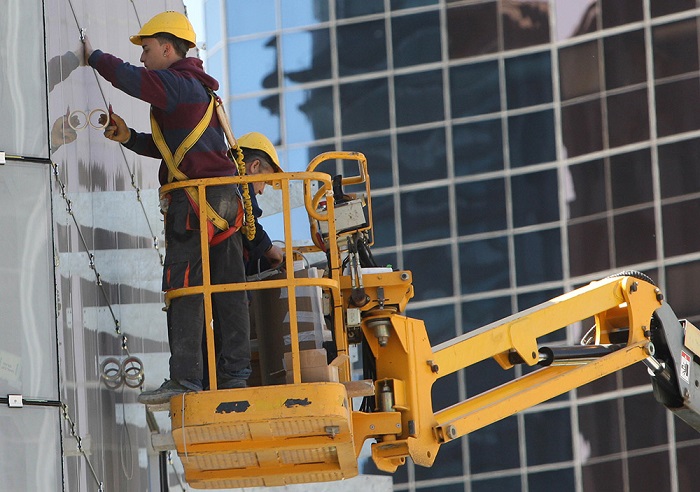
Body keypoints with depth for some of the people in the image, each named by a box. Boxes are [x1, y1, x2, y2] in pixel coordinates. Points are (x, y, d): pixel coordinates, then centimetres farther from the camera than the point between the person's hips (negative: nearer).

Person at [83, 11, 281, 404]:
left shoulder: (176, 84, -6)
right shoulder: (198, 89, 25)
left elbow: (128, 77, -18)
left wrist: (94, 56, 0)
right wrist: (128, 137, 13)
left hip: (194, 199, -10)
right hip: (224, 200, 10)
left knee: (184, 290, -10)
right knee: (228, 292, 6)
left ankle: (186, 379, -14)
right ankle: (235, 375, 5)